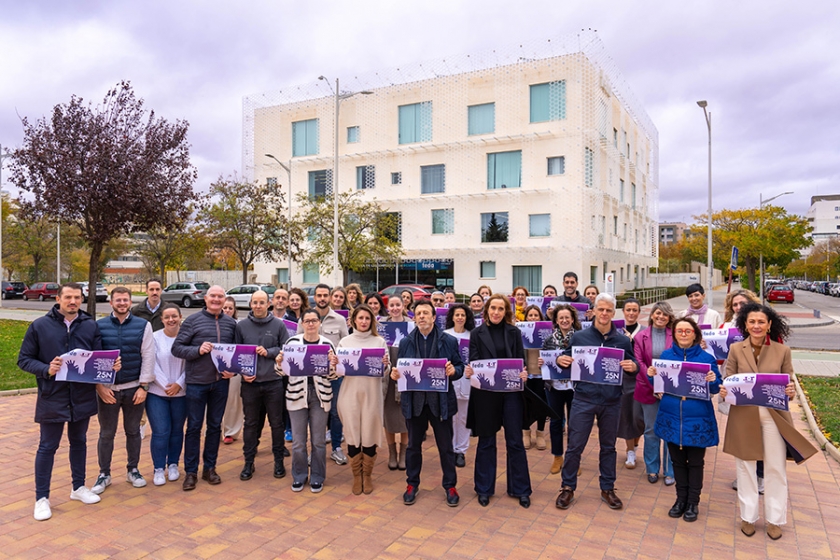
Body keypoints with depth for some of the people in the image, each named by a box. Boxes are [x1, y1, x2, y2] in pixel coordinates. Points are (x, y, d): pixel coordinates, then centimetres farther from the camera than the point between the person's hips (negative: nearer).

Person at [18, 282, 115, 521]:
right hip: (52, 397, -3)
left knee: (79, 442, 17)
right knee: (47, 446, 7)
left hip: (82, 396, 3)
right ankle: (41, 497, 20)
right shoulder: (39, 326, -4)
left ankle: (78, 487, 32)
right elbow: (24, 359, -2)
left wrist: (111, 365, -18)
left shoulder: (91, 326, 1)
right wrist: (46, 369, -20)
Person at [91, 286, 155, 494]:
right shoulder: (99, 326, 0)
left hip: (134, 389, 0)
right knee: (106, 433, 9)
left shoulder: (143, 325, 0)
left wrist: (143, 386, -7)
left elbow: (148, 358, -3)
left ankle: (132, 470, 28)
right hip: (107, 389, 0)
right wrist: (99, 385, -9)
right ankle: (104, 474, 24)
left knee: (133, 431, 13)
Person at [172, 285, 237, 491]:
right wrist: (198, 350, -19)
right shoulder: (192, 320, -3)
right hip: (196, 382, -3)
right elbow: (176, 348, -5)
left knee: (215, 426, 12)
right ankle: (190, 471, 17)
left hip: (221, 382, 3)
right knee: (194, 427, 5)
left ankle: (210, 468, 25)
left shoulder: (231, 323, 6)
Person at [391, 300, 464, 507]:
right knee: (413, 445, 14)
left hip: (441, 401, -2)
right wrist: (395, 374, -14)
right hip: (414, 400, 2)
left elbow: (459, 368, 0)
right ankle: (412, 484, 31)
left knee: (445, 446, 10)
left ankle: (450, 486, 26)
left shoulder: (449, 341, -1)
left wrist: (453, 371, -21)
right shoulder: (406, 342, 5)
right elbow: (400, 369, 8)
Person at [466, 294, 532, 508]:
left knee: (515, 441, 7)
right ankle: (484, 488, 23)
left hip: (511, 392, 1)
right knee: (486, 441, 10)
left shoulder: (514, 332, 5)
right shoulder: (477, 333, 2)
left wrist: (524, 373, -17)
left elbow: (521, 361, 4)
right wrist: (469, 371, -23)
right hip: (485, 393, -1)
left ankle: (520, 489, 21)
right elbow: (473, 362, -2)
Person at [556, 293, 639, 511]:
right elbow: (568, 360, 7)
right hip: (583, 400, -1)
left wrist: (633, 367, -17)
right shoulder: (579, 337, -1)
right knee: (575, 446, 2)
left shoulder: (623, 340, 2)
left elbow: (633, 365, 6)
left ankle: (607, 488, 30)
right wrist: (561, 360, -15)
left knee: (608, 446, 15)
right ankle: (568, 487, 17)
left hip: (611, 402, 2)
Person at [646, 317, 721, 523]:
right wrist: (652, 376, -11)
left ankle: (693, 502, 24)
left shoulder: (706, 358, -5)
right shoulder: (666, 356, 3)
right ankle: (681, 499, 29)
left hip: (698, 421, -2)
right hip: (671, 418, 2)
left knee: (695, 463, 10)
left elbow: (715, 389, -3)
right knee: (678, 461, 14)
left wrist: (713, 380, -24)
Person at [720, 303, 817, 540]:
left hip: (774, 415, 0)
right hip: (743, 415, 0)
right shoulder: (736, 349, -4)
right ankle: (748, 517, 26)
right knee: (745, 467, 11)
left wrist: (791, 392, -20)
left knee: (775, 468, 9)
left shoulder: (782, 351, -3)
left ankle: (774, 519, 26)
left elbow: (789, 385, 2)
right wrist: (723, 392, -22)